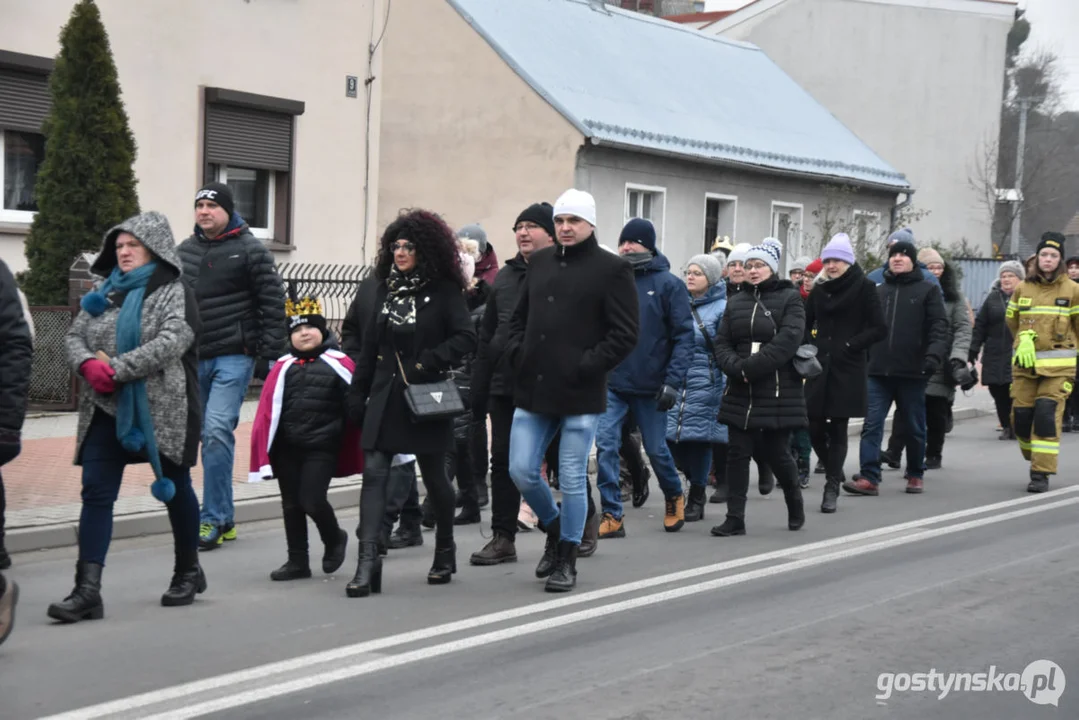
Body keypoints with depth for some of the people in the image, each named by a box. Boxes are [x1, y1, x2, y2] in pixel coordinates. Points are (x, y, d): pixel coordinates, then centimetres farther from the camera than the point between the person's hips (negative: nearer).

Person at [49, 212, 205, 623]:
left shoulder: (174, 293, -5)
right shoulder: (104, 292, 13)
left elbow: (172, 341, -20)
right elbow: (74, 336, 9)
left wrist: (116, 368, -24)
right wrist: (87, 364, -14)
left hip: (162, 410, -5)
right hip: (106, 409, 5)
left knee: (175, 488, 11)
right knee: (95, 493, -5)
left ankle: (188, 571, 31)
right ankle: (88, 589, -9)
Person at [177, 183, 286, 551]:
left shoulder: (250, 250, -4)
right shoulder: (185, 251, 12)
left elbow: (273, 304, -4)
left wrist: (270, 355, -10)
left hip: (234, 357, -6)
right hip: (194, 357, 6)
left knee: (217, 430, -16)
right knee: (209, 435, 9)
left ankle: (212, 519, -10)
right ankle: (224, 520, 18)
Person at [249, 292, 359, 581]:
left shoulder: (338, 363, -2)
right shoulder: (283, 367, 5)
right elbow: (268, 412, 4)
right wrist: (264, 453, -1)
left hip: (322, 448, -4)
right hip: (287, 448, 4)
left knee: (312, 500, -12)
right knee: (291, 504, 9)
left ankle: (334, 539, 17)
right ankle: (298, 561, 20)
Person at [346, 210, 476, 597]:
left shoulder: (443, 290, -5)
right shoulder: (387, 288, 10)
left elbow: (466, 337, -13)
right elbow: (369, 346, 13)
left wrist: (429, 362, -21)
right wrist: (357, 395, 11)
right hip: (385, 397, 4)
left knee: (434, 477, 9)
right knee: (374, 473, -8)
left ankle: (445, 553, 30)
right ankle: (367, 561, -12)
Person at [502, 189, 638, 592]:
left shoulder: (611, 269, -4)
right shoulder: (539, 263, 13)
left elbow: (624, 334, -8)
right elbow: (519, 318, 21)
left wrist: (587, 367, -15)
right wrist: (516, 354, 4)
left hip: (580, 396, -5)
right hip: (533, 391, 5)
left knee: (572, 480, 2)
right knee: (522, 472, 5)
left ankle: (566, 561, 16)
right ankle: (555, 529, 31)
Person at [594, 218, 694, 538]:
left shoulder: (668, 284, -5)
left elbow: (684, 336, -8)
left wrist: (673, 381, -15)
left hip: (650, 387, -2)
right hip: (612, 384, 3)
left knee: (656, 449, 10)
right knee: (606, 446, -8)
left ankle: (674, 497, 37)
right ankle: (612, 515, -1)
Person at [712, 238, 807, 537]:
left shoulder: (789, 298, -1)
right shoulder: (736, 302, 14)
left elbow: (787, 341, -15)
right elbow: (722, 343, 7)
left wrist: (750, 367, -20)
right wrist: (735, 367, -14)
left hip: (779, 392, -4)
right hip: (740, 392, 4)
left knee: (776, 452, 3)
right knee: (738, 453, 1)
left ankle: (795, 502, 30)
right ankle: (735, 519, 4)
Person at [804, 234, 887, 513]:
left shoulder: (864, 287, -3)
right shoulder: (820, 290, 12)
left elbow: (879, 329, -7)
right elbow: (804, 324, 21)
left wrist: (850, 345, -13)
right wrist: (811, 345, 4)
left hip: (848, 369, -4)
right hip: (820, 368, 4)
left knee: (837, 429, -2)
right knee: (814, 427, 1)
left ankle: (832, 487, 5)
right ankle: (834, 473, 25)